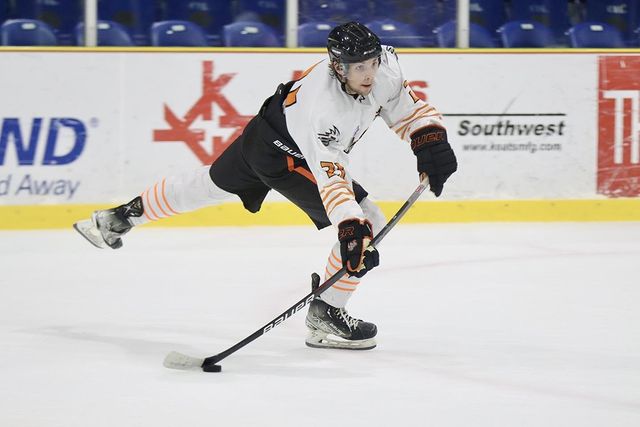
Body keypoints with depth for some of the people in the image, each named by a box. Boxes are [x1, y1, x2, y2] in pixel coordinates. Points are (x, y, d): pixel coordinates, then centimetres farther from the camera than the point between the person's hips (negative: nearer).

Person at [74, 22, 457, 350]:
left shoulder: (384, 64, -20)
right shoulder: (323, 106, -41)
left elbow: (408, 108, -4)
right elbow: (329, 177, -44)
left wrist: (431, 142, -19)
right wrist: (351, 229, -52)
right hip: (281, 155, -8)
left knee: (211, 185, 27)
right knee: (368, 224, -14)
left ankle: (121, 218, 45)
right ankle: (325, 317, -3)